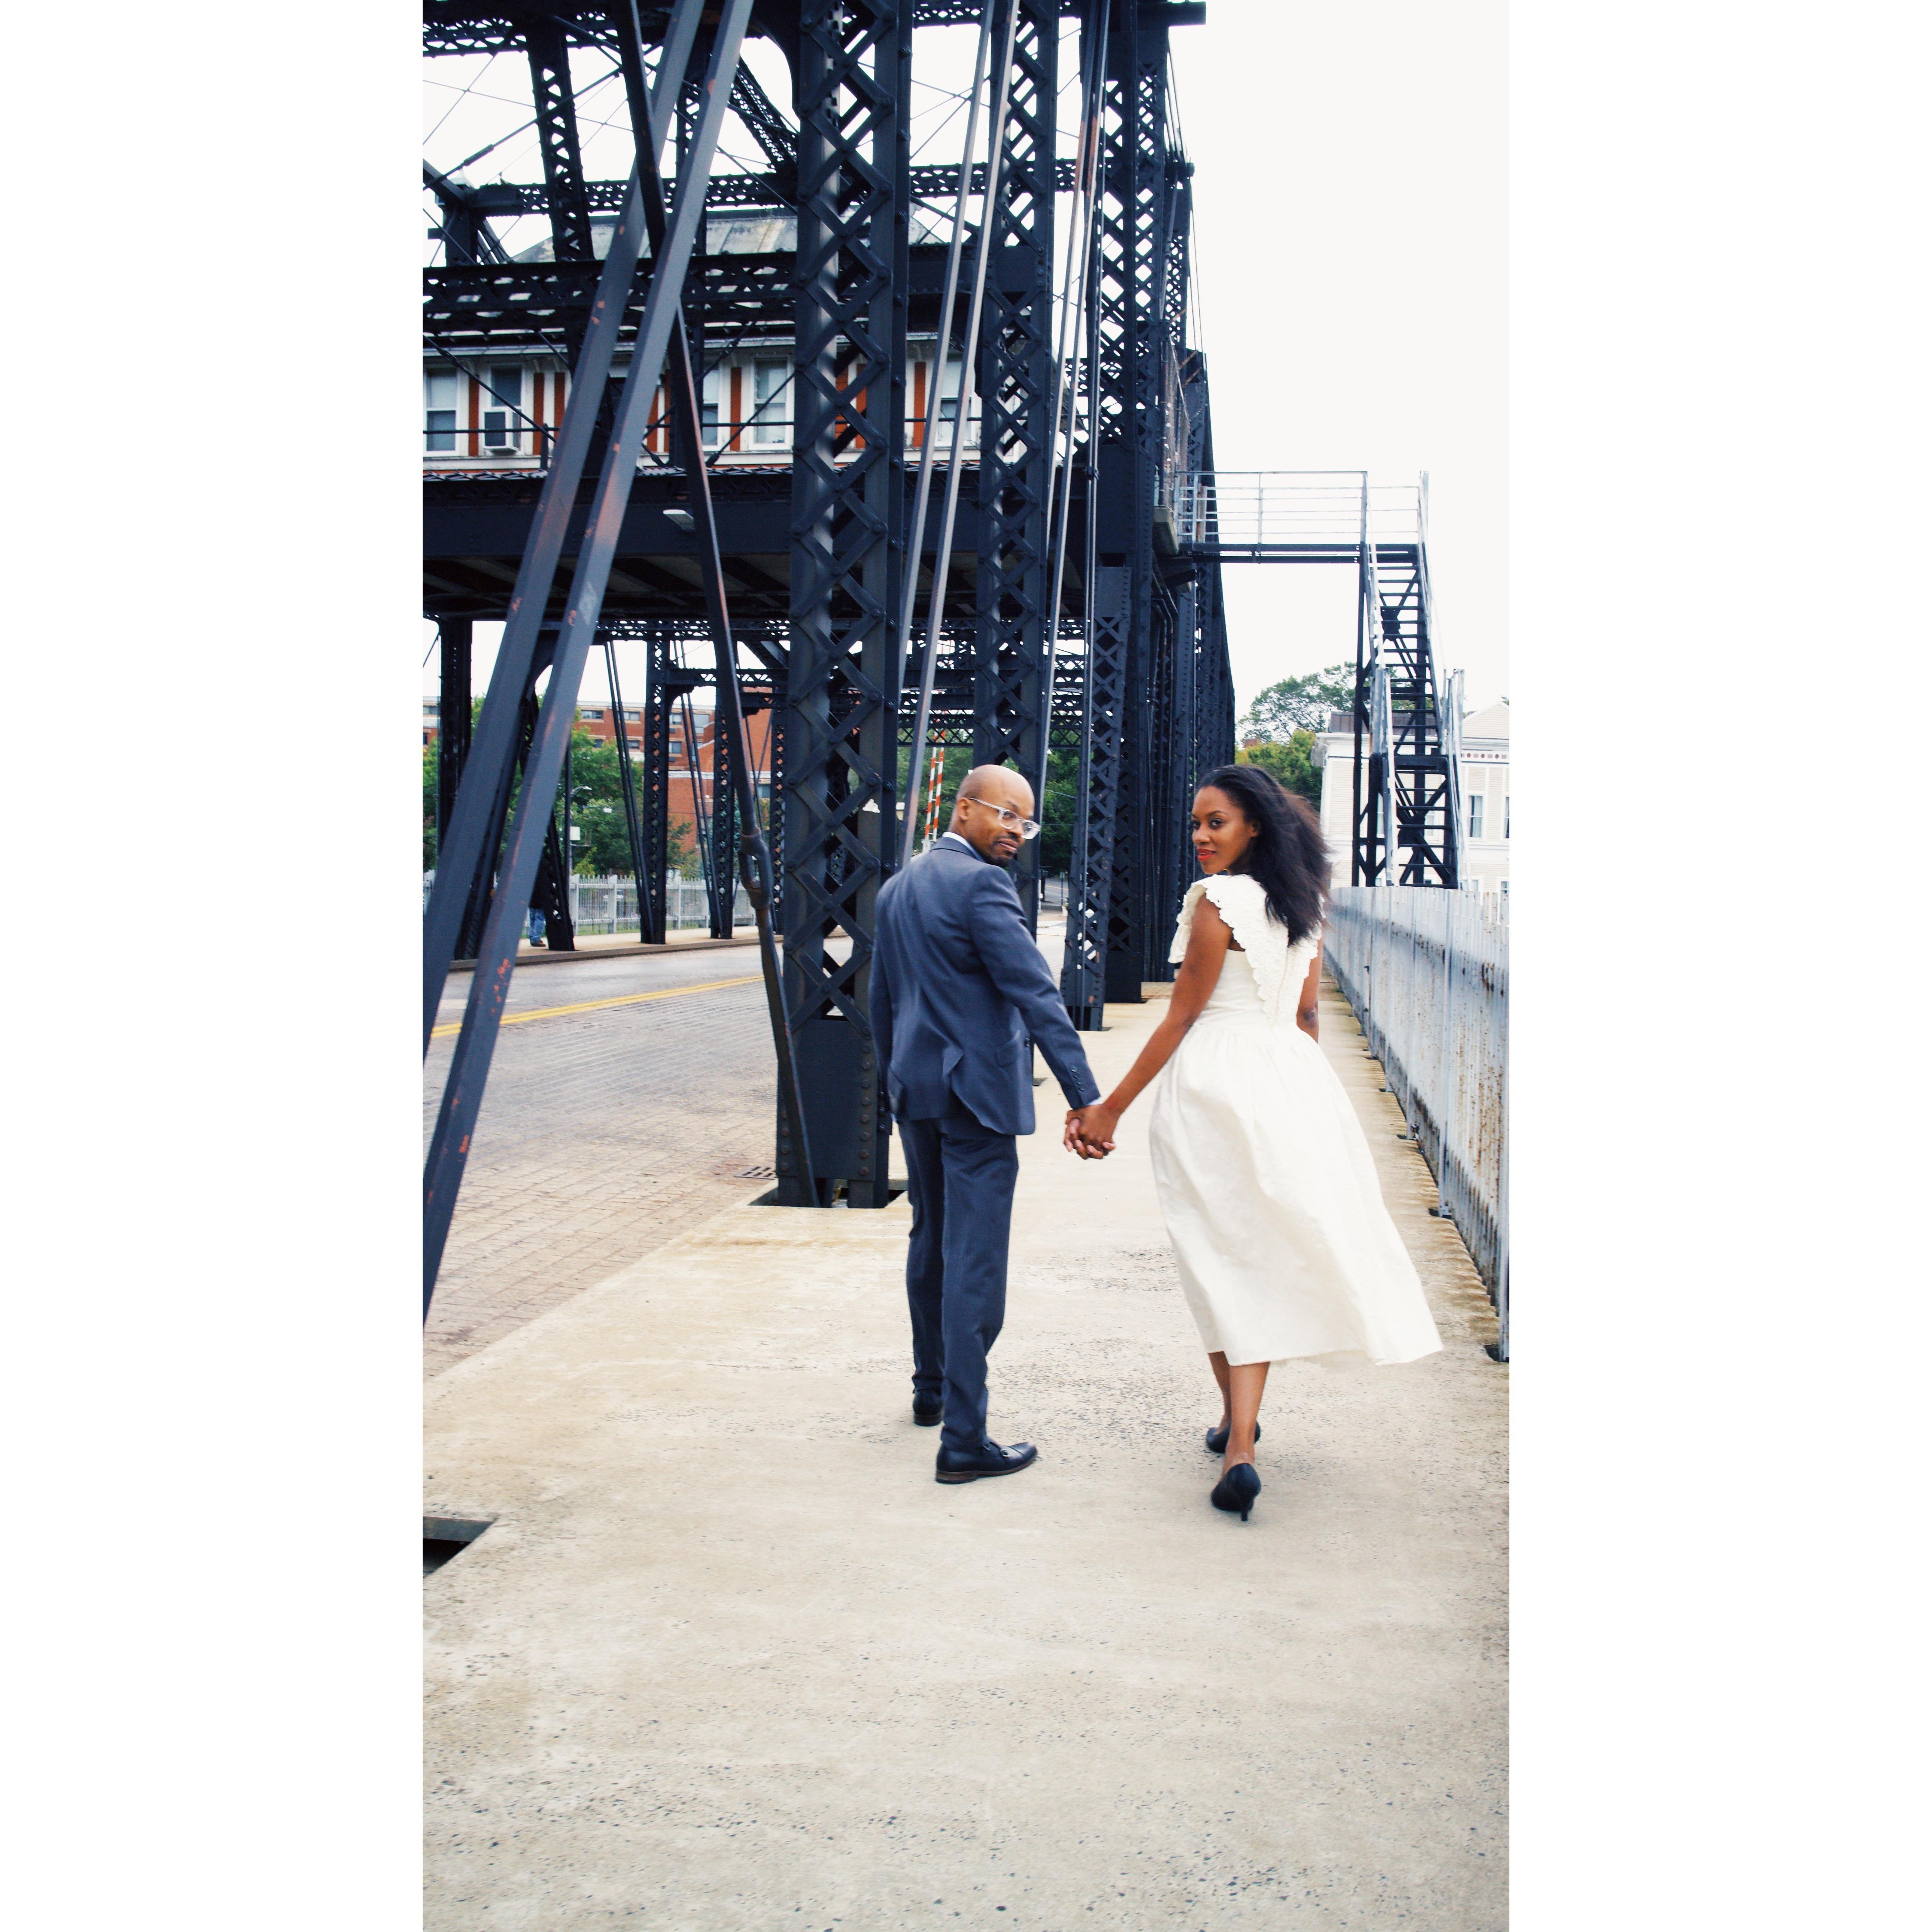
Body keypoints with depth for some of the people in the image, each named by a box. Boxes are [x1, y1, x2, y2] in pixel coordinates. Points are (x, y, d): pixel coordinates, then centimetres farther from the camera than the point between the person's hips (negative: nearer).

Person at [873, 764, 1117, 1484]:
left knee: (931, 1242, 22)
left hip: (917, 1091, 9)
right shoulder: (980, 884, -15)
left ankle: (931, 1389, 38)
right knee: (974, 1261, -6)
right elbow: (1035, 994, -21)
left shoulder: (897, 888, 12)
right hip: (976, 1093, -9)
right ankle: (964, 1439, -4)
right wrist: (1084, 1096, -22)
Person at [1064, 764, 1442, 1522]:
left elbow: (1181, 1018, -10)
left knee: (1221, 1259, 4)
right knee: (1266, 1257, 8)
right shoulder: (1302, 905, 11)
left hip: (1213, 1082, -6)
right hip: (1291, 1078, 6)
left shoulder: (1218, 899, -10)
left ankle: (1236, 1420, 12)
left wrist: (1112, 1108, -5)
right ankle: (1240, 1441, 10)